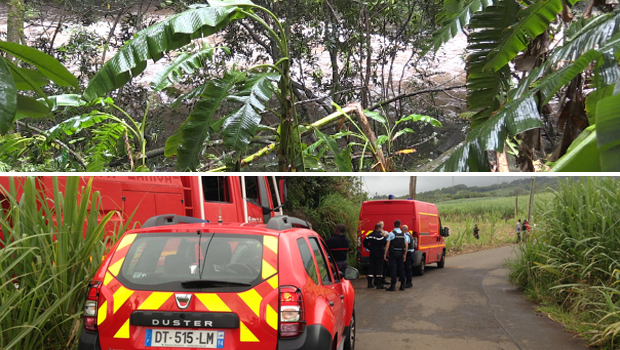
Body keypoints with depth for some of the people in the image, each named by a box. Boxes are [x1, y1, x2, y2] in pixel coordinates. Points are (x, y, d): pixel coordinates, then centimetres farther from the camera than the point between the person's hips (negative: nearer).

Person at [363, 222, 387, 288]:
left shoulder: (370, 235, 7)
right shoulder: (379, 235, -16)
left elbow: (365, 242, 13)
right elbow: (385, 243, -18)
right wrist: (383, 236, -7)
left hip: (372, 254, 7)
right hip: (379, 254, -7)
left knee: (371, 268, 11)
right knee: (379, 268, -2)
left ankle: (370, 283, 14)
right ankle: (379, 284, -3)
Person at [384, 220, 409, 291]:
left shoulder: (391, 233, -7)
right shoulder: (403, 234, 7)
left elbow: (387, 244, -10)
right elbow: (406, 245, 4)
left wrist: (385, 254, -6)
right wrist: (405, 255, 10)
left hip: (393, 253, -4)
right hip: (401, 253, 4)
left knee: (393, 269, -4)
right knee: (401, 269, 10)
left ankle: (393, 286, -7)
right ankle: (402, 285, 14)